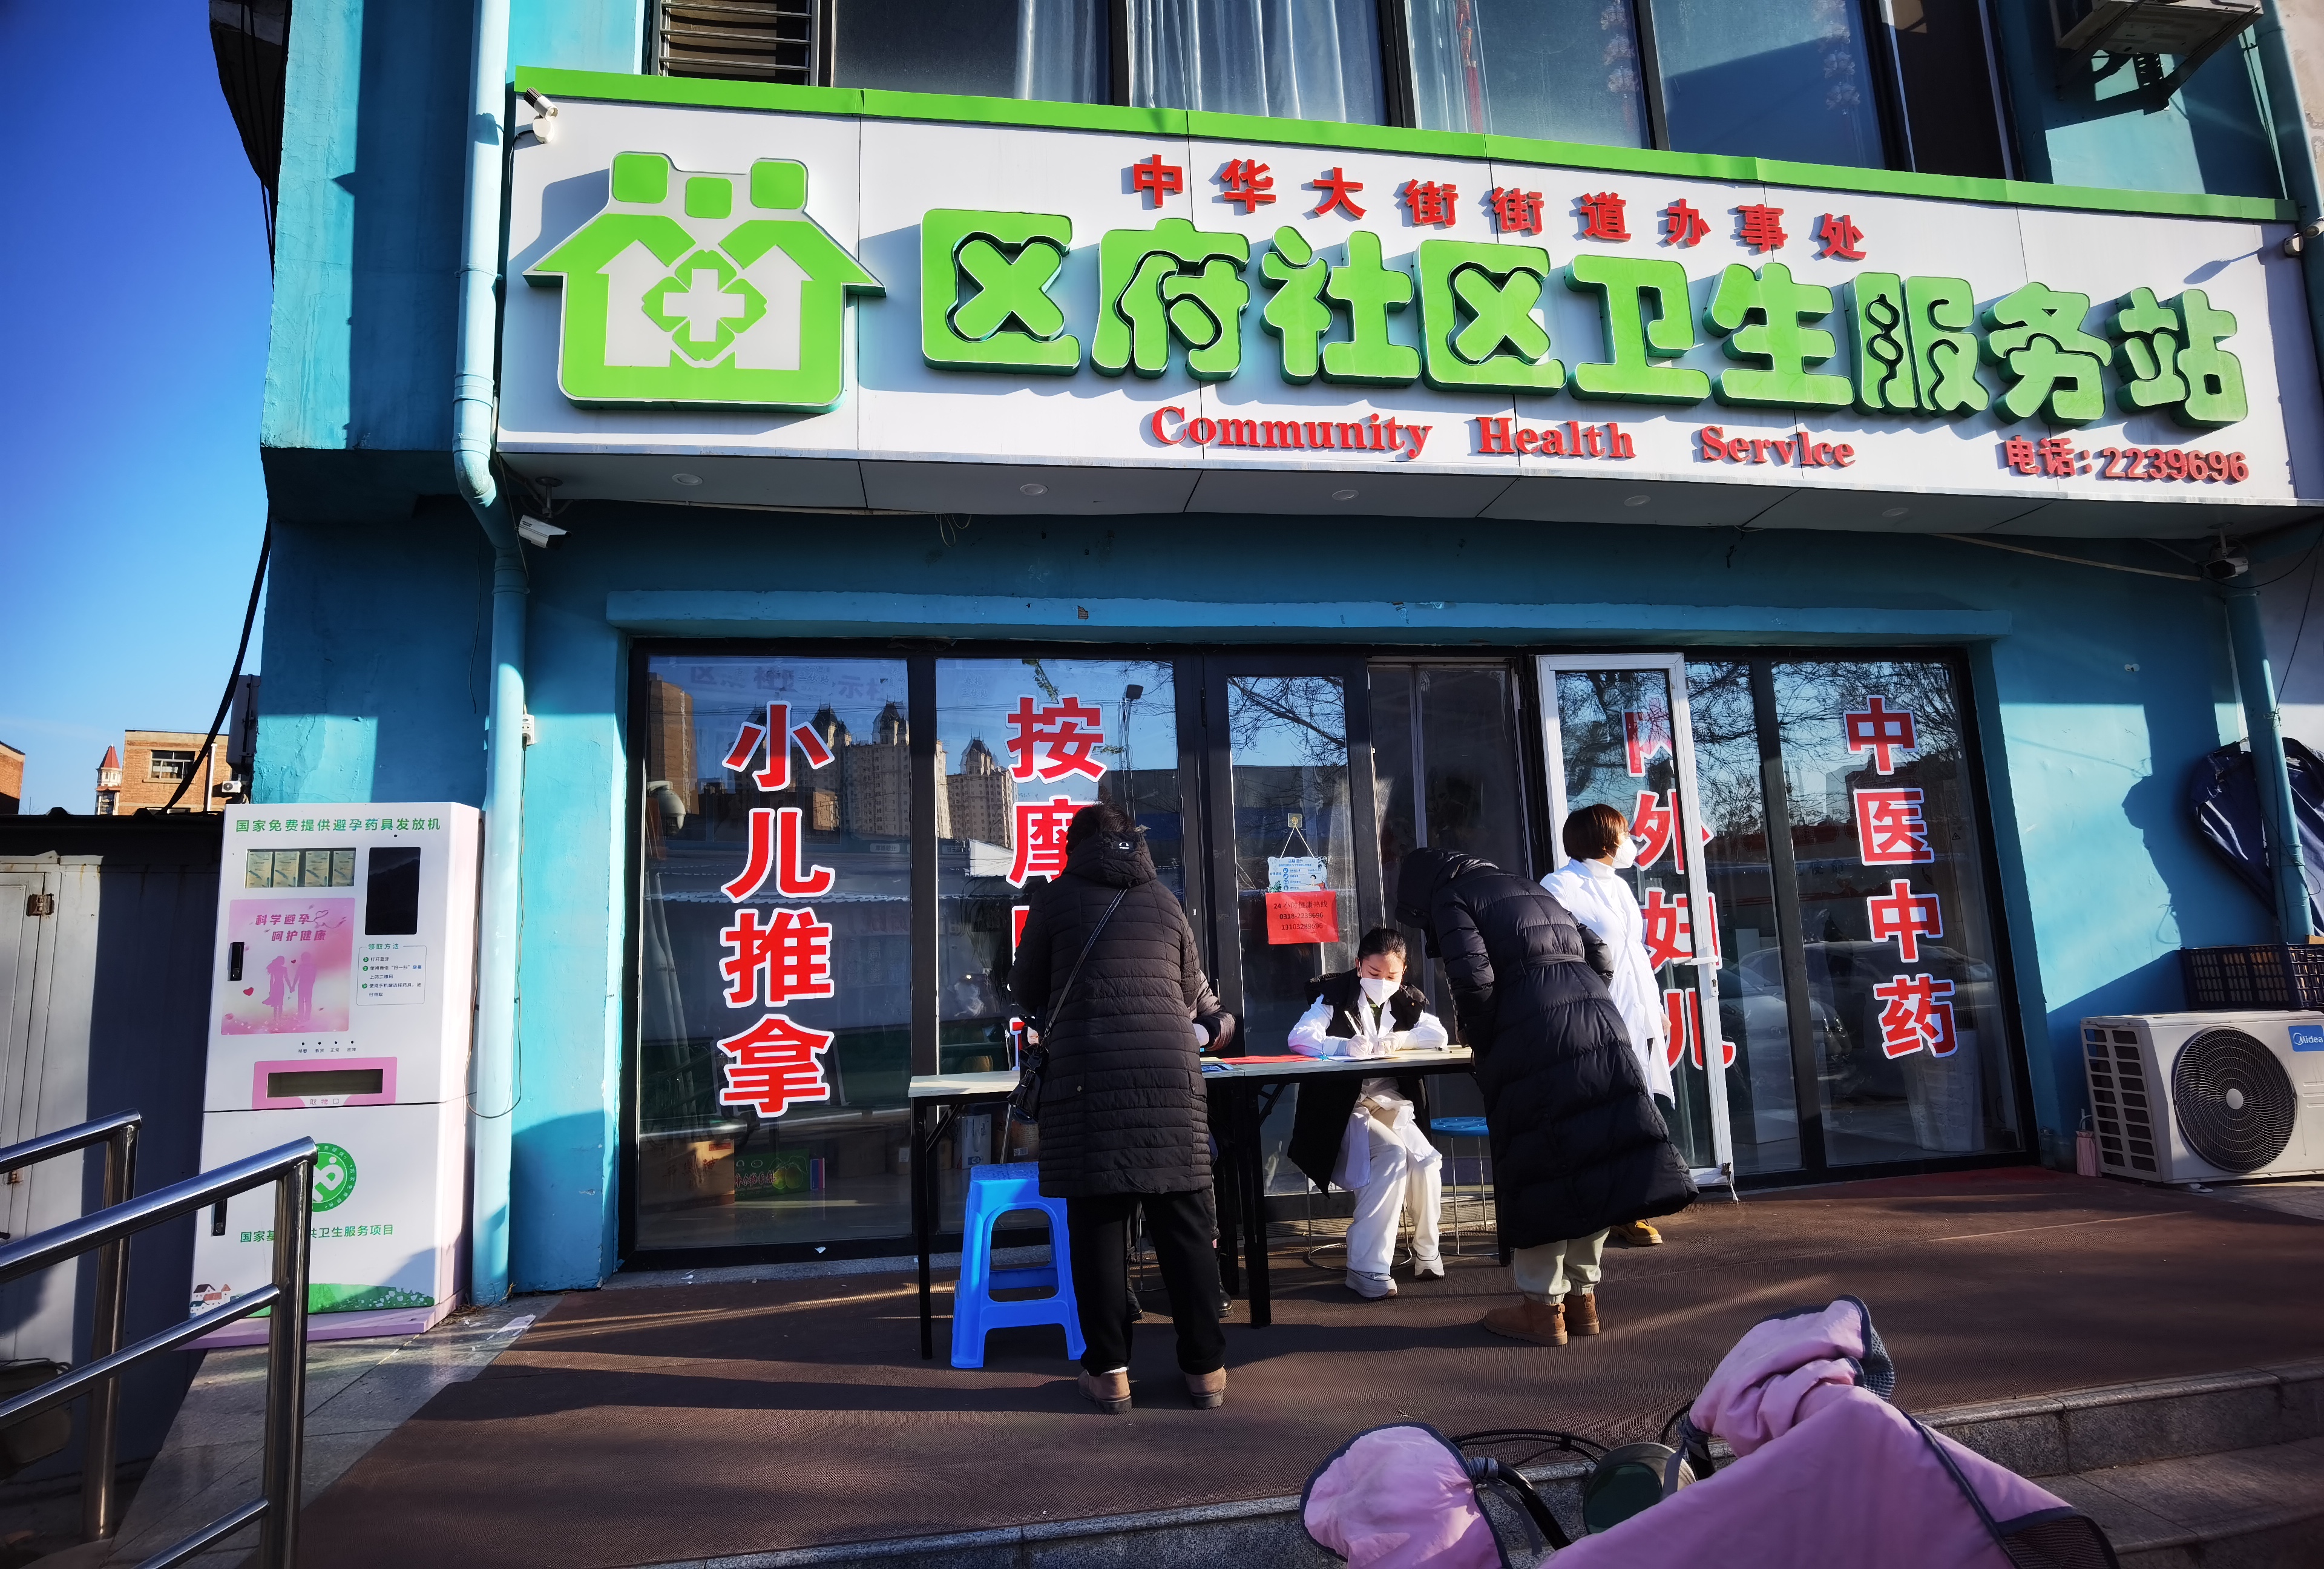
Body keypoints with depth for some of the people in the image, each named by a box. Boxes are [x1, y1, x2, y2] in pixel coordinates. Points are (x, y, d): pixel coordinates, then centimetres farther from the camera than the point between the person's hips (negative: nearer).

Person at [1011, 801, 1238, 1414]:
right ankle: (1206, 1368, 16)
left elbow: (1026, 990, 17)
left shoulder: (1056, 898, 9)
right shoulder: (1164, 901, 16)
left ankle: (1108, 1370, 12)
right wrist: (1215, 1023, 49)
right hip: (1171, 1073, 2)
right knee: (1185, 1222, 8)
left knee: (1097, 1221, 7)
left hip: (1088, 1075, -2)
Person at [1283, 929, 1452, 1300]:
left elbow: (1438, 1036, -7)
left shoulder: (1408, 1001, 10)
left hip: (1391, 1103, 4)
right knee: (1392, 1154, -28)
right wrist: (1344, 1046, -34)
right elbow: (1299, 1037, -17)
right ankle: (1367, 1268, -21)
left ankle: (1426, 1252, 3)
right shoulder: (1335, 995, -3)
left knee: (1425, 1160, -22)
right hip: (1343, 1106, -4)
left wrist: (1388, 1042, -20)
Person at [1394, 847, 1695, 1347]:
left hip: (1534, 1039, -7)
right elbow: (1599, 957, 21)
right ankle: (1582, 1296, 22)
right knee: (1592, 1153, 12)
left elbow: (1474, 980, -11)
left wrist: (1482, 1045, 4)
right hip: (1598, 1018, 7)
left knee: (1538, 1165, 2)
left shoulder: (1449, 898, 4)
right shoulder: (1530, 888, 26)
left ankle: (1543, 1307, 10)